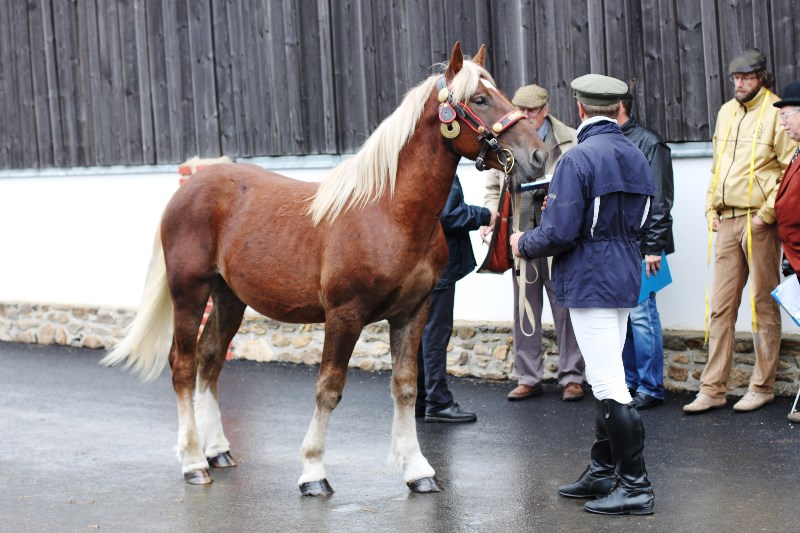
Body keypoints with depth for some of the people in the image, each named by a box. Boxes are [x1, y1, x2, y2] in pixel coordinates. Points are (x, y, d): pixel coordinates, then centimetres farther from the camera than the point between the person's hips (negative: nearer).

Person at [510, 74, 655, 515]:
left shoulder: (578, 159, -16)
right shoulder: (637, 157, 9)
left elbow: (558, 233, -20)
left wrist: (523, 244, -1)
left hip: (589, 282, -9)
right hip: (625, 279, 9)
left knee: (609, 385, -6)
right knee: (606, 382, 18)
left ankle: (636, 486, -4)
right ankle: (602, 472, 27)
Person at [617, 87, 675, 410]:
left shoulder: (649, 144, -6)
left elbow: (660, 201, -9)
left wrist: (653, 248, -13)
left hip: (638, 246, -7)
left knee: (641, 314, -5)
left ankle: (650, 388, 2)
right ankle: (629, 381, 21)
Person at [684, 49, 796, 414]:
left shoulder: (777, 113, -6)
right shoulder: (726, 113, 16)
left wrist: (767, 213, -14)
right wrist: (712, 209, 13)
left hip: (759, 222, -6)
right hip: (727, 221, 6)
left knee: (764, 306, 2)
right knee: (721, 307, 5)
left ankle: (762, 387, 10)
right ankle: (712, 389, 7)